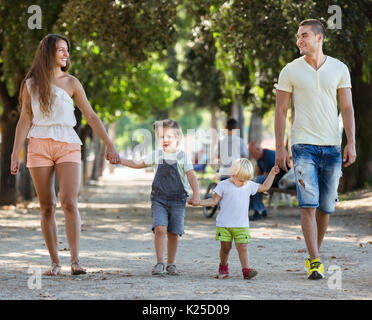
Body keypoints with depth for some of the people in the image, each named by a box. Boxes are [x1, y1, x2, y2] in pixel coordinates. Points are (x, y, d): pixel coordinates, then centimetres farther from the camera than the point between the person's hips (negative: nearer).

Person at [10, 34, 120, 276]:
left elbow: (91, 116, 6)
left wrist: (110, 145, 2)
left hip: (68, 146, -1)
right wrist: (15, 155, 1)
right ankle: (55, 262, 6)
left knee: (69, 203, -15)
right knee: (47, 208, 1)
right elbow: (24, 121, 6)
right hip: (39, 146, 1)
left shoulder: (71, 83, 6)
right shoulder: (31, 84, 6)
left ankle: (75, 261, -17)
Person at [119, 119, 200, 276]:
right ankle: (159, 263, -13)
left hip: (177, 200, -1)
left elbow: (191, 176, -8)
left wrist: (196, 194, -20)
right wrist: (119, 160, 10)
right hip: (159, 199, 1)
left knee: (173, 233, 3)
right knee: (160, 229, -17)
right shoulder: (157, 155, 6)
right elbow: (138, 164, 17)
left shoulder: (183, 156, -1)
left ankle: (171, 263, 18)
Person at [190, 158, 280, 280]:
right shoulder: (224, 185, -4)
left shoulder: (249, 185, 6)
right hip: (224, 224, -1)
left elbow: (265, 187, 19)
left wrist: (272, 173, 15)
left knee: (242, 247, -9)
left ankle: (246, 269, -15)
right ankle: (223, 266, 28)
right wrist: (200, 202, -12)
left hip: (242, 225, 1)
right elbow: (214, 200, 0)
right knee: (225, 247, 6)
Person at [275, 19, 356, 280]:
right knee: (309, 204, -13)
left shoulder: (339, 69, 6)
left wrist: (351, 143, -4)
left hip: (332, 147, 2)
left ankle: (315, 254, 22)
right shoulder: (290, 71, 3)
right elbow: (281, 111, 5)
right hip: (304, 145, -2)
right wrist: (280, 148, -2)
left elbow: (347, 108, 6)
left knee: (326, 206, 6)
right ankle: (315, 262, -14)